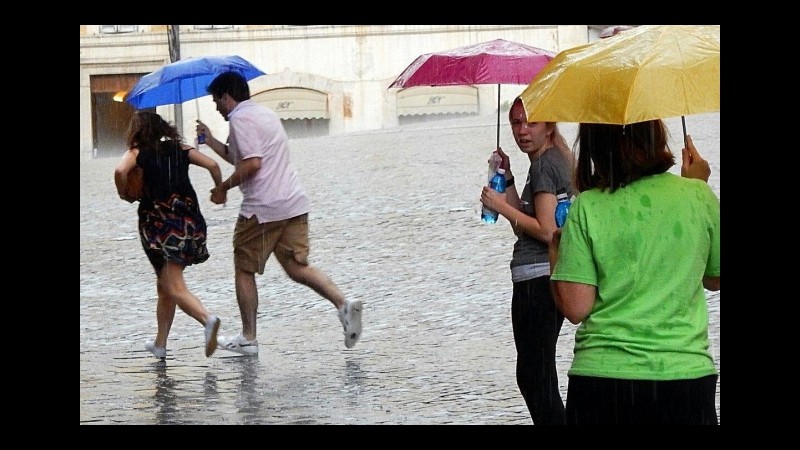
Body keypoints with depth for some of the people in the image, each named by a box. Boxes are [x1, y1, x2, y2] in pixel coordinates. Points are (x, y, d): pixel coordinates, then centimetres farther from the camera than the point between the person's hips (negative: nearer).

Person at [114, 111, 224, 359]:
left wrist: (125, 195, -1)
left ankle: (208, 319, -34)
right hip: (189, 222, 5)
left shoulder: (137, 153, 3)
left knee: (173, 287, -8)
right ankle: (160, 343, 24)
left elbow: (120, 171, -18)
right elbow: (212, 165, 2)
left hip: (158, 222, -5)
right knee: (165, 285, 18)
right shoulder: (180, 149, 13)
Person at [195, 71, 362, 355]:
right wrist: (211, 142, 30)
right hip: (295, 203, 8)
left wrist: (224, 188, -9)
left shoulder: (240, 119, -8)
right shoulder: (266, 114, 22)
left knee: (244, 270, 7)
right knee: (297, 268, 7)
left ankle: (248, 339, 11)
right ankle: (343, 305, -14)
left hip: (263, 209, -8)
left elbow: (251, 164, -20)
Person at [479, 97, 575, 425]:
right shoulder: (554, 160, 17)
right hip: (547, 278, 11)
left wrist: (501, 206, -13)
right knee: (537, 376, 17)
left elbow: (546, 231, -21)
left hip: (537, 279, -11)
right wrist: (507, 179, 10)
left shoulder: (544, 165, -13)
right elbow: (523, 227, 16)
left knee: (534, 377, -7)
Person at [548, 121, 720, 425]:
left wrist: (555, 251, 10)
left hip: (601, 376, -1)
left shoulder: (587, 208, -7)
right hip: (685, 375, 1)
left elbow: (575, 308, -9)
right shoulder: (697, 196, -3)